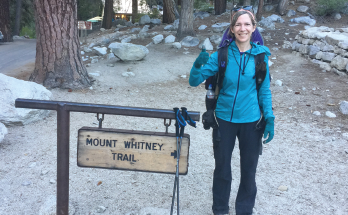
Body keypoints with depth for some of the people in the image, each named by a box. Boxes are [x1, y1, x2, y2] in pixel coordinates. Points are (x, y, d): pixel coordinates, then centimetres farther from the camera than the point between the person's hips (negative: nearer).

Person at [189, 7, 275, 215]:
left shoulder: (260, 55, -4)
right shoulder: (222, 54, -8)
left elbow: (264, 90, 3)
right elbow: (194, 81, -9)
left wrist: (269, 118, -3)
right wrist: (198, 65, -29)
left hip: (251, 121, 1)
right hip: (225, 119, 0)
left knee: (249, 169, 12)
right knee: (222, 167, 12)